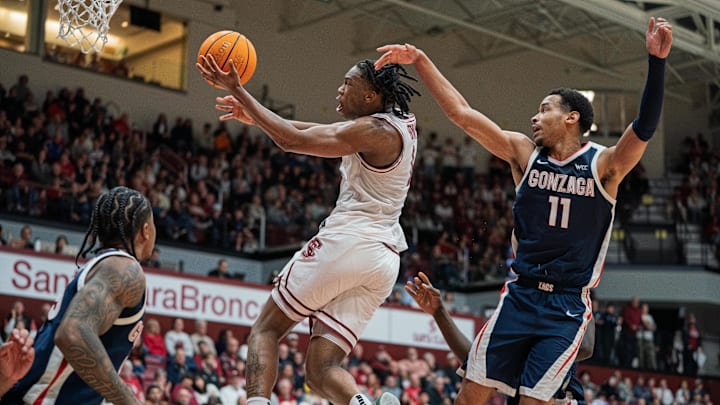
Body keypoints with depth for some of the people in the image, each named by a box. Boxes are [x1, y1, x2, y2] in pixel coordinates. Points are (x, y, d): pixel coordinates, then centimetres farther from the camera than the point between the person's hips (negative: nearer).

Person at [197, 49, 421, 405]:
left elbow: (293, 140, -12)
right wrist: (255, 116, 25)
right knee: (321, 369, 5)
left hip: (346, 243, -8)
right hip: (384, 260, 8)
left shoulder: (376, 131, -10)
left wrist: (238, 90, -5)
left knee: (265, 329, 6)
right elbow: (326, 133, 26)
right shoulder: (401, 125, 17)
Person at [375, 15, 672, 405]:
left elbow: (643, 128, -23)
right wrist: (419, 60, -6)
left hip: (567, 307, -3)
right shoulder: (525, 153, 4)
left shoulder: (603, 165, -5)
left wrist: (656, 61, -35)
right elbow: (460, 112, 0)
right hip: (520, 296, 3)